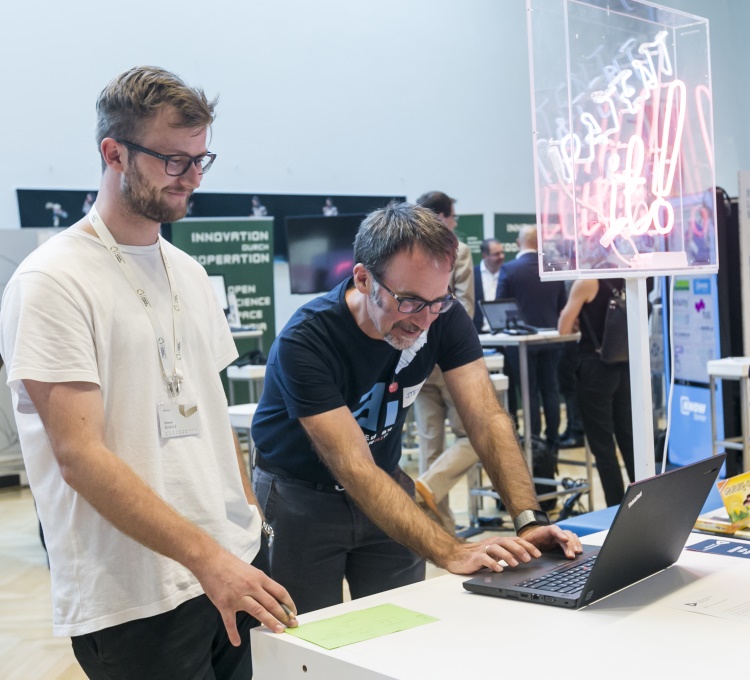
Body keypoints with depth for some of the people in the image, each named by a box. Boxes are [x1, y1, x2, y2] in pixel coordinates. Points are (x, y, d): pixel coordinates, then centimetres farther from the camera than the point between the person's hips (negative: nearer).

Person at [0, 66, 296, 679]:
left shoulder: (188, 272, 12)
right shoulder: (54, 281, -11)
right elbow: (80, 456, -18)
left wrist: (249, 516, 8)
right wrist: (206, 556, -23)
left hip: (232, 570, 7)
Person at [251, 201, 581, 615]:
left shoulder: (444, 317, -16)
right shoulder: (306, 342, -30)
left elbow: (486, 418, -19)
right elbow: (354, 469, -34)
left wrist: (529, 520, -32)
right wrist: (450, 552, -42)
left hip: (385, 484, 4)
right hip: (301, 495, -4)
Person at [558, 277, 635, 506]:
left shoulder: (586, 282, -12)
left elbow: (564, 329, -9)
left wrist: (575, 321, 11)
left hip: (595, 368, -7)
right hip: (624, 365, 7)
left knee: (602, 444, 1)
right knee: (628, 438, 13)